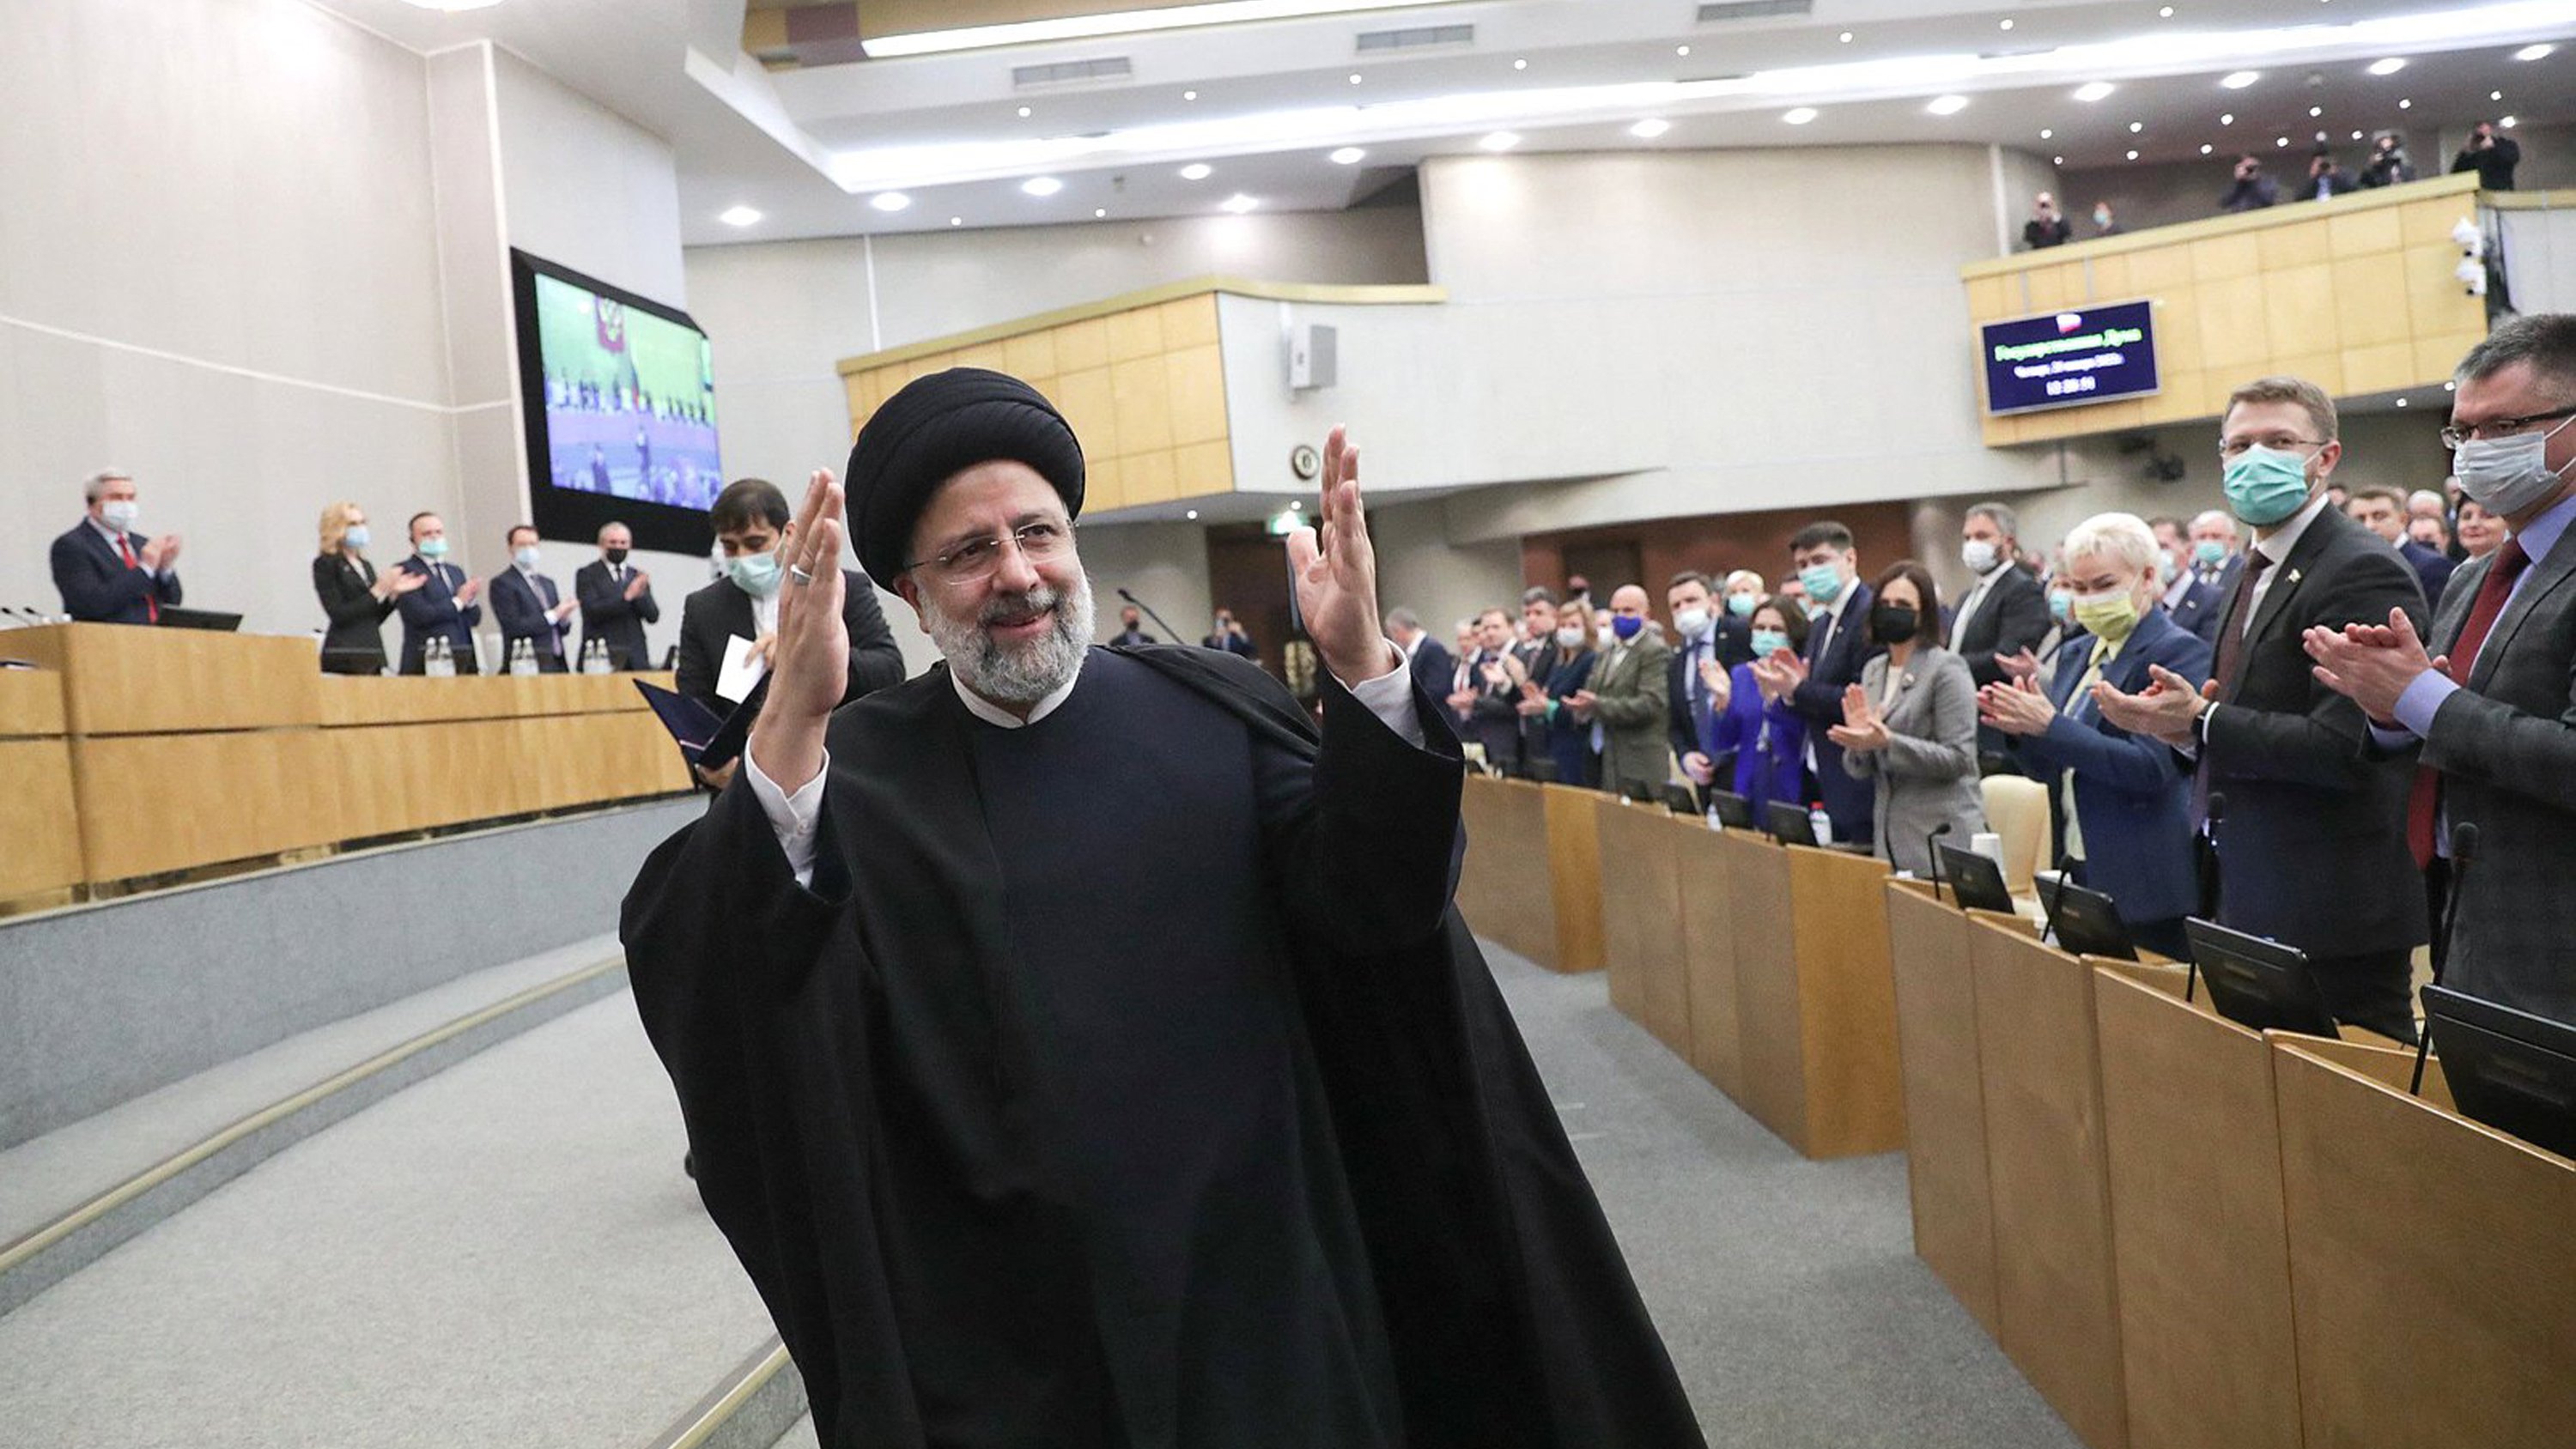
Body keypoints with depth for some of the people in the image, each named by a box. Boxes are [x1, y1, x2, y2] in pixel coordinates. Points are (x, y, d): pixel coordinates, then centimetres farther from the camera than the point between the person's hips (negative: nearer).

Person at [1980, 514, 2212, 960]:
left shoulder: (2180, 652, -9)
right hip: (2080, 871, 7)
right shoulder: (2075, 655, 14)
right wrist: (2021, 730, -4)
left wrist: (2049, 726, -21)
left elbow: (2151, 766, -19)